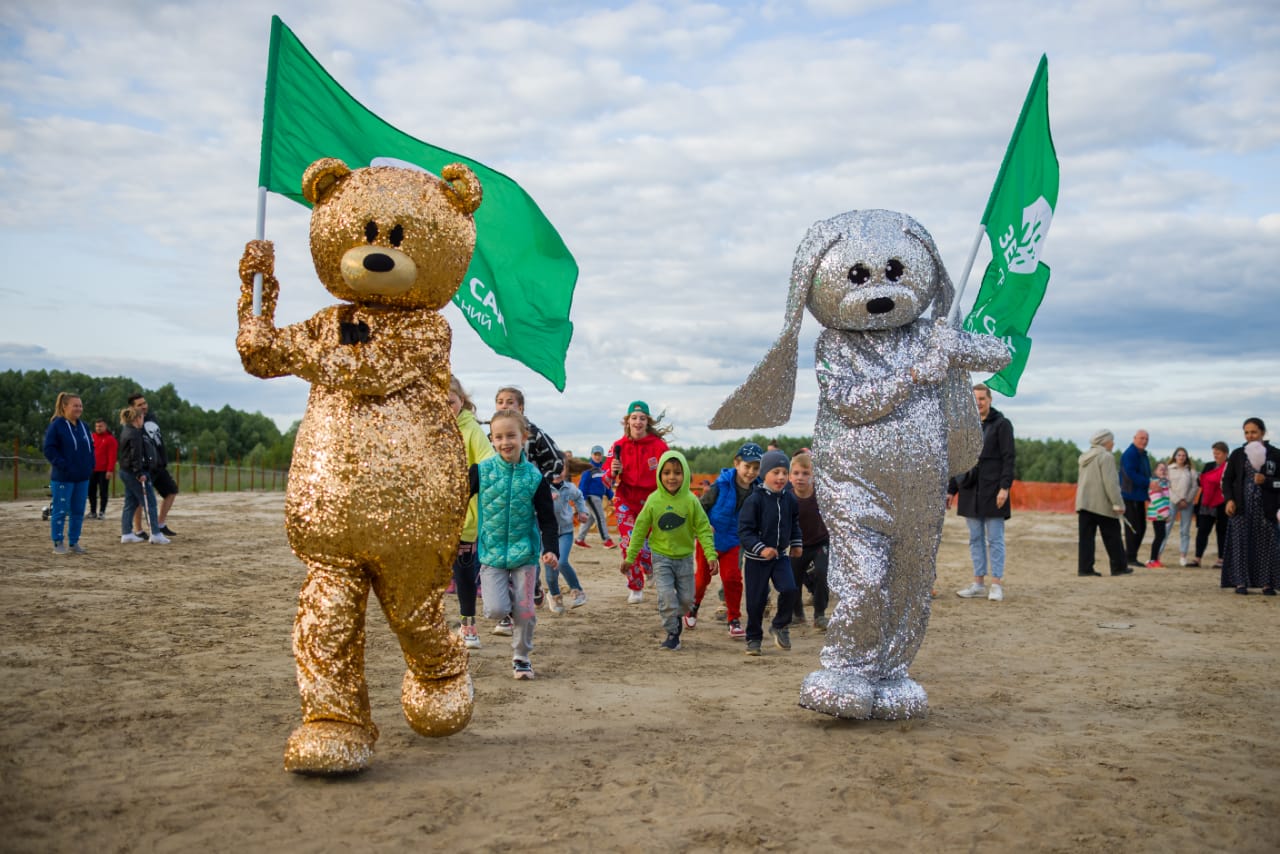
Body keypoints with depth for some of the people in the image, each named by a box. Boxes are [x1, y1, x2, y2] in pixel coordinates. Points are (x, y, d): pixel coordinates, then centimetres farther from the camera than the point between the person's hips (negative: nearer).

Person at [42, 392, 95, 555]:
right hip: (63, 478, -6)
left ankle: (74, 542, 19)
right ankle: (58, 543, 8)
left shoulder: (83, 426, 11)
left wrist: (90, 466, 6)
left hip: (82, 477, 6)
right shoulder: (56, 425, -9)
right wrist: (64, 466, -17)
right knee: (60, 511, 0)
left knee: (78, 511, 9)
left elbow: (90, 447, 19)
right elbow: (49, 449, -12)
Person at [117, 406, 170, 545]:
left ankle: (126, 534, 15)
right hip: (135, 473, -10)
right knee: (149, 503, -6)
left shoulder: (126, 431, 14)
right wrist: (140, 473, -21)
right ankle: (156, 534, -6)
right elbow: (135, 456, -21)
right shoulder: (135, 434, -16)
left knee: (131, 503, 13)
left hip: (126, 472, 10)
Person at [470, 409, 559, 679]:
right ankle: (506, 594, 23)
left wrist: (550, 549, -12)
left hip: (524, 552, 0)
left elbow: (547, 518, -2)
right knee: (495, 610, -12)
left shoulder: (534, 476, -5)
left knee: (524, 610, -1)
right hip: (491, 553, 0)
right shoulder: (481, 471, -6)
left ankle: (521, 657, 21)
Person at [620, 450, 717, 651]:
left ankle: (676, 617, 42)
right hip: (661, 556, -1)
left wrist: (711, 555, -14)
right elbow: (640, 529, -3)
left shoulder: (690, 500, -12)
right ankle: (672, 634, 7)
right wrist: (629, 557, 1)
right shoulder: (653, 500, -12)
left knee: (686, 598, 11)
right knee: (666, 596, -10)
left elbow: (703, 528, -6)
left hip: (684, 557, 1)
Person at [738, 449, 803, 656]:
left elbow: (794, 524, 19)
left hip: (781, 556, 4)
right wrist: (761, 548, -26)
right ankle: (753, 639, 21)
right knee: (756, 600, 2)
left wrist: (797, 544, 11)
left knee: (789, 589, -15)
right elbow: (744, 530, -17)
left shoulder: (789, 499, 1)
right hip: (757, 559, -4)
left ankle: (780, 626, 10)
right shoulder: (755, 499, -16)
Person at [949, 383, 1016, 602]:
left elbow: (1009, 458, -7)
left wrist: (1005, 487, -17)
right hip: (969, 491, 5)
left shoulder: (1001, 424, -1)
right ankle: (978, 583, 13)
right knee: (975, 539, 8)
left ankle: (997, 584, 2)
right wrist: (951, 489, 15)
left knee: (994, 539, -2)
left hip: (992, 491, -5)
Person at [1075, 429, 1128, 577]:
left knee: (1086, 537, 3)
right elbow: (1110, 483, -17)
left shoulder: (1085, 457, 15)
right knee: (1112, 537, 6)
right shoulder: (1106, 457, -10)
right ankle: (1119, 567, 13)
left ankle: (1084, 568, -1)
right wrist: (1118, 503, -16)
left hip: (1084, 502, 7)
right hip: (1102, 504, -7)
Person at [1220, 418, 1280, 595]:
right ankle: (1241, 582, 6)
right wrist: (1229, 499, -5)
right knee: (1240, 544, 1)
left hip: (1265, 508, -1)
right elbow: (1226, 479, 8)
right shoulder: (1238, 454, 7)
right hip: (1241, 506, 1)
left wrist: (1266, 481, -16)